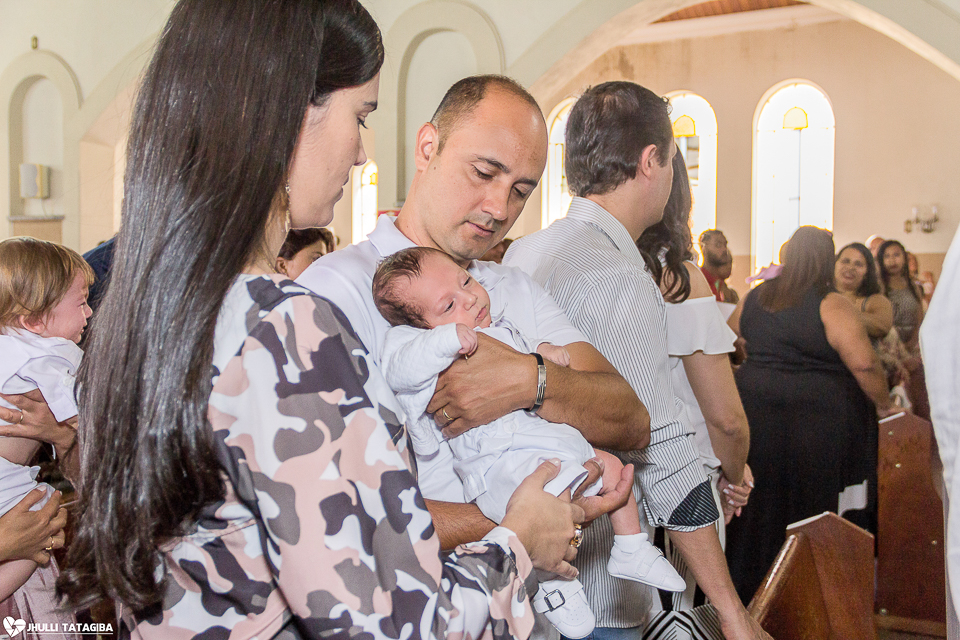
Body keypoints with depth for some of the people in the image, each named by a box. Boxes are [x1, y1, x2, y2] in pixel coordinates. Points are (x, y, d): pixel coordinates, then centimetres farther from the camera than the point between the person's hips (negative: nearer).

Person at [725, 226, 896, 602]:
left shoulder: (754, 299, 5)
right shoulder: (831, 307, -12)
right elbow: (864, 364, -18)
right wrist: (883, 405, -3)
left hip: (756, 412, 5)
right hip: (815, 426, -5)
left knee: (759, 503, 16)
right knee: (810, 507, 7)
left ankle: (749, 588, 29)